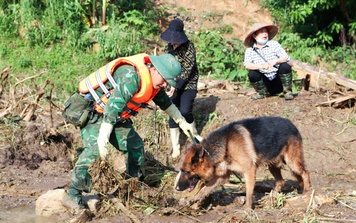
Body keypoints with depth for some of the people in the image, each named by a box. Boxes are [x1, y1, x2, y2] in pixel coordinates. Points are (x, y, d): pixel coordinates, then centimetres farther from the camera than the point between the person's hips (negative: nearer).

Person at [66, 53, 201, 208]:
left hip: (117, 117, 9)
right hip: (94, 112, -9)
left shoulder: (153, 81, 0)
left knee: (134, 145, 5)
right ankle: (74, 191, -22)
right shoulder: (131, 76, -32)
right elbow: (114, 105, -39)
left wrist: (183, 123, 26)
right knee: (94, 148, -26)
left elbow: (165, 102, 20)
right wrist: (103, 138, -42)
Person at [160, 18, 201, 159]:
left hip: (188, 84, -5)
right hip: (173, 84, 5)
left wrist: (176, 87, -26)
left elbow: (187, 70, -20)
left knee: (185, 111, -16)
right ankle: (175, 147, 4)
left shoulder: (188, 47, -16)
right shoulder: (168, 47, 4)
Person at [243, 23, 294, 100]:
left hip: (278, 81, -1)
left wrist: (275, 61, -33)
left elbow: (286, 58, -10)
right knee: (252, 74, -26)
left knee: (285, 66, -27)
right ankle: (263, 93, 1)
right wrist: (262, 66, -34)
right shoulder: (249, 51, 1)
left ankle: (287, 92, -10)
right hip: (266, 83, 1)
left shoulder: (274, 44, 1)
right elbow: (247, 65, -16)